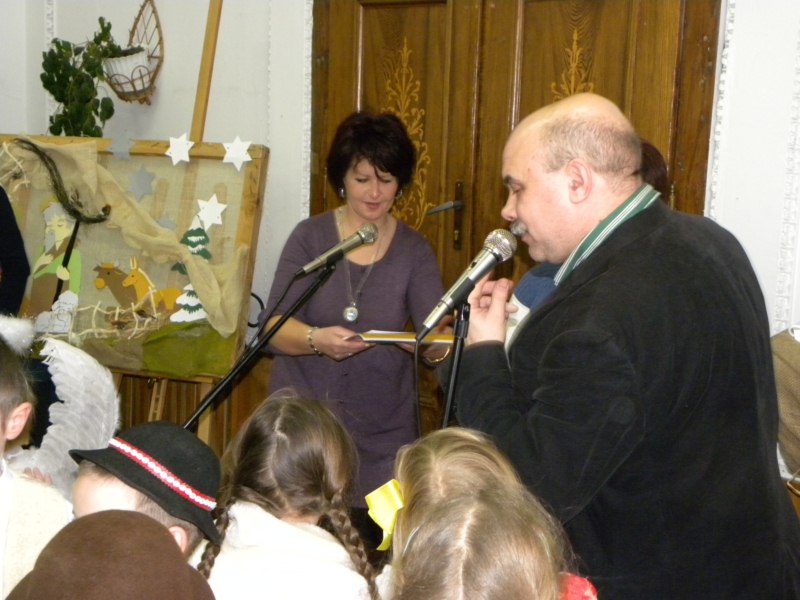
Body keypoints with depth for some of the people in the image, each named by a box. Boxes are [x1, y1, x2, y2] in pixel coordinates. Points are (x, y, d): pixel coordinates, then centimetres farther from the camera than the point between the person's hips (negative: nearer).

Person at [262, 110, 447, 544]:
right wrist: (316, 340, -28)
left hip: (382, 433, 1)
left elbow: (434, 339, -5)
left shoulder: (414, 250, 3)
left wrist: (440, 343, -29)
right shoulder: (310, 237, 1)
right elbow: (274, 327, -8)